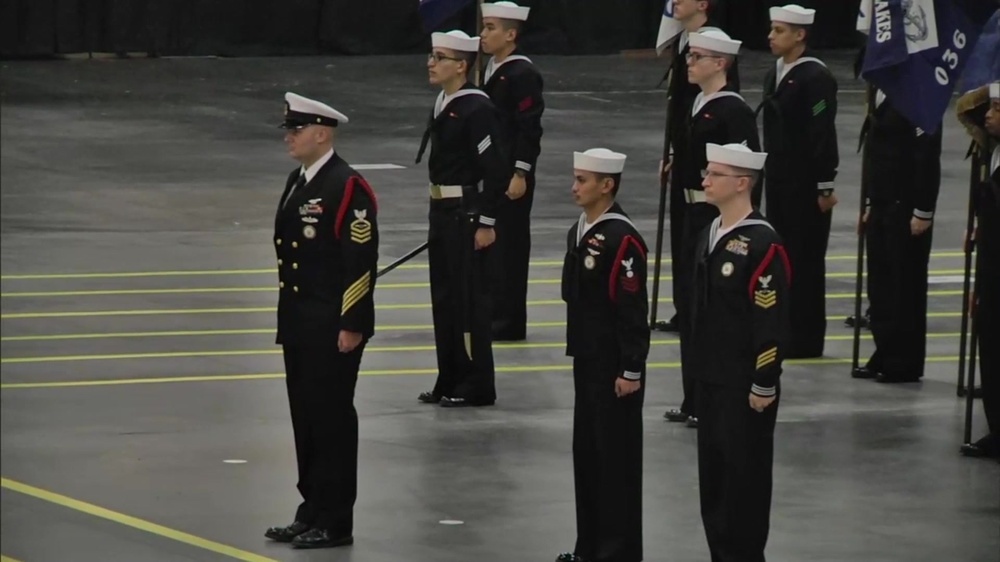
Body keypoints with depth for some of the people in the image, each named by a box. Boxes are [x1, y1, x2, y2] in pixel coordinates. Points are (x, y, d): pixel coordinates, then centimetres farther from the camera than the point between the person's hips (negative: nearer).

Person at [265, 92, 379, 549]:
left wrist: (352, 326, -19)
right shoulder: (297, 182, 13)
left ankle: (335, 523, 4)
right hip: (299, 324, 9)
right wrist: (287, 321, 18)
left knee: (331, 419, -2)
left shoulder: (348, 188, -15)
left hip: (334, 327, -9)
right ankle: (312, 513, 21)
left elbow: (362, 260, -18)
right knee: (305, 418, 13)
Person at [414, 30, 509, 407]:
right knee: (444, 297, 13)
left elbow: (497, 171, -19)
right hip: (441, 211, 9)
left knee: (470, 298, -2)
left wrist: (487, 223, -18)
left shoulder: (476, 109, -17)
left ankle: (477, 386, 6)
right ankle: (450, 381, 22)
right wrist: (438, 214, 16)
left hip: (467, 213, -9)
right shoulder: (443, 105, 10)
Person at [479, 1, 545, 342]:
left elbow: (530, 128, -18)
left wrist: (520, 175, -20)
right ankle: (492, 314, 20)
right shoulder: (491, 70, 12)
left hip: (512, 175, -9)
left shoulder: (523, 74, -15)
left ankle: (510, 322, 3)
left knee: (510, 244, -3)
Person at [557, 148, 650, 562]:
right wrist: (578, 353, 18)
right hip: (587, 362, 9)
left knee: (617, 458, 0)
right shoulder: (579, 233, 9)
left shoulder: (622, 239, -19)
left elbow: (634, 311, -19)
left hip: (615, 368, -9)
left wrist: (631, 371, -19)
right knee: (587, 454, 15)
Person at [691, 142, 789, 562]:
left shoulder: (762, 244, -18)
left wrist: (764, 386, -17)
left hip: (745, 386, -8)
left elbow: (773, 322, -19)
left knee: (744, 478, 1)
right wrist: (700, 367, 18)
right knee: (712, 476, 14)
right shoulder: (709, 235, 8)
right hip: (710, 379, 8)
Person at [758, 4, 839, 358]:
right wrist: (768, 176, 17)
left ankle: (806, 339, 3)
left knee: (806, 260, -2)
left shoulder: (816, 77, -16)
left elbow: (823, 135, -18)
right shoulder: (774, 76, 11)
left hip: (807, 185, -9)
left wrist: (825, 186, -18)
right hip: (778, 182, 9)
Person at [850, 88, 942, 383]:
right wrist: (870, 204, 17)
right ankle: (885, 356, 20)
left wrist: (923, 212, -18)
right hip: (881, 206, 9)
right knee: (880, 283, 12)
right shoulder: (882, 95, 12)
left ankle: (905, 364, 7)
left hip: (907, 211, -9)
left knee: (906, 285, -1)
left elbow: (928, 158, -17)